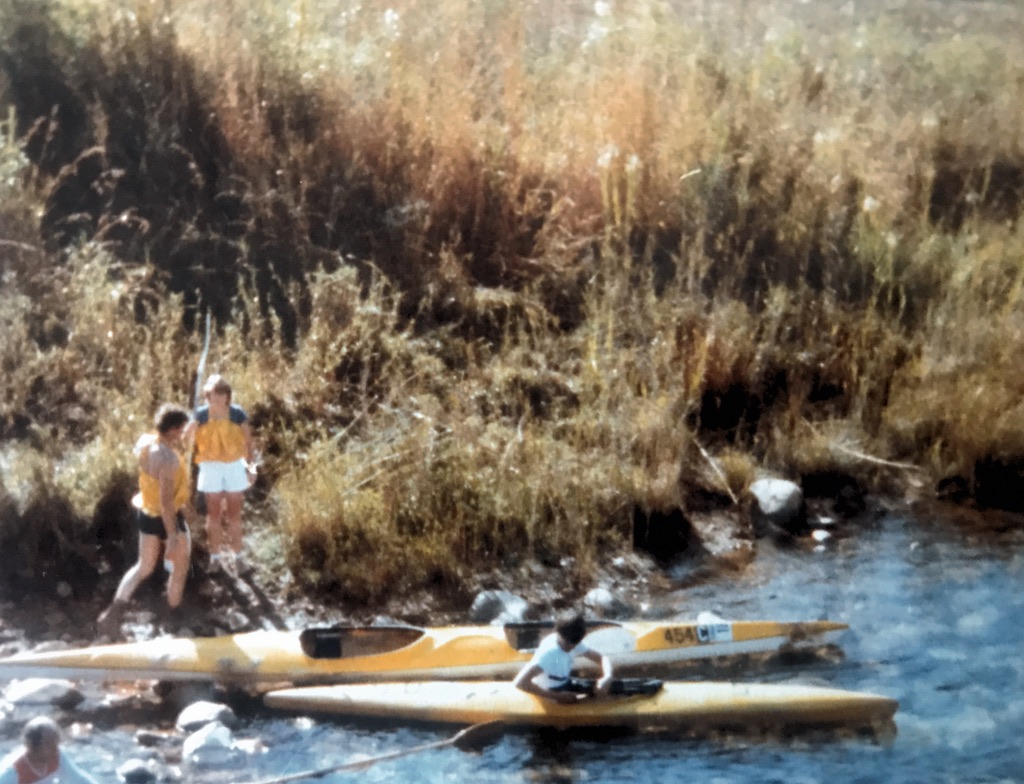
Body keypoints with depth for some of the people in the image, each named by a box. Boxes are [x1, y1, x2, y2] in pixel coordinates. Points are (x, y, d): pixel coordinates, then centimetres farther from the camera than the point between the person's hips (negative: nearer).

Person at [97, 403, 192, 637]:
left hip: (146, 513, 7)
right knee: (180, 566, 17)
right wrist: (172, 537, -25)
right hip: (168, 517, -7)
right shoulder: (168, 458, -32)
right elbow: (166, 501, -30)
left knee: (144, 566, 21)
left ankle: (115, 609, 8)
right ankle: (175, 616, 33)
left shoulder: (144, 441, -7)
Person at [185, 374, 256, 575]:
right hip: (210, 467, 0)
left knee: (234, 514, 9)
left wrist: (250, 465, -3)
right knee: (214, 514, 9)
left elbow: (248, 440, -2)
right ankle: (215, 554, 21)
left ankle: (236, 554, 22)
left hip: (234, 466, 0)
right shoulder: (201, 415, -13)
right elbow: (186, 437, -6)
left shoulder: (238, 414, -12)